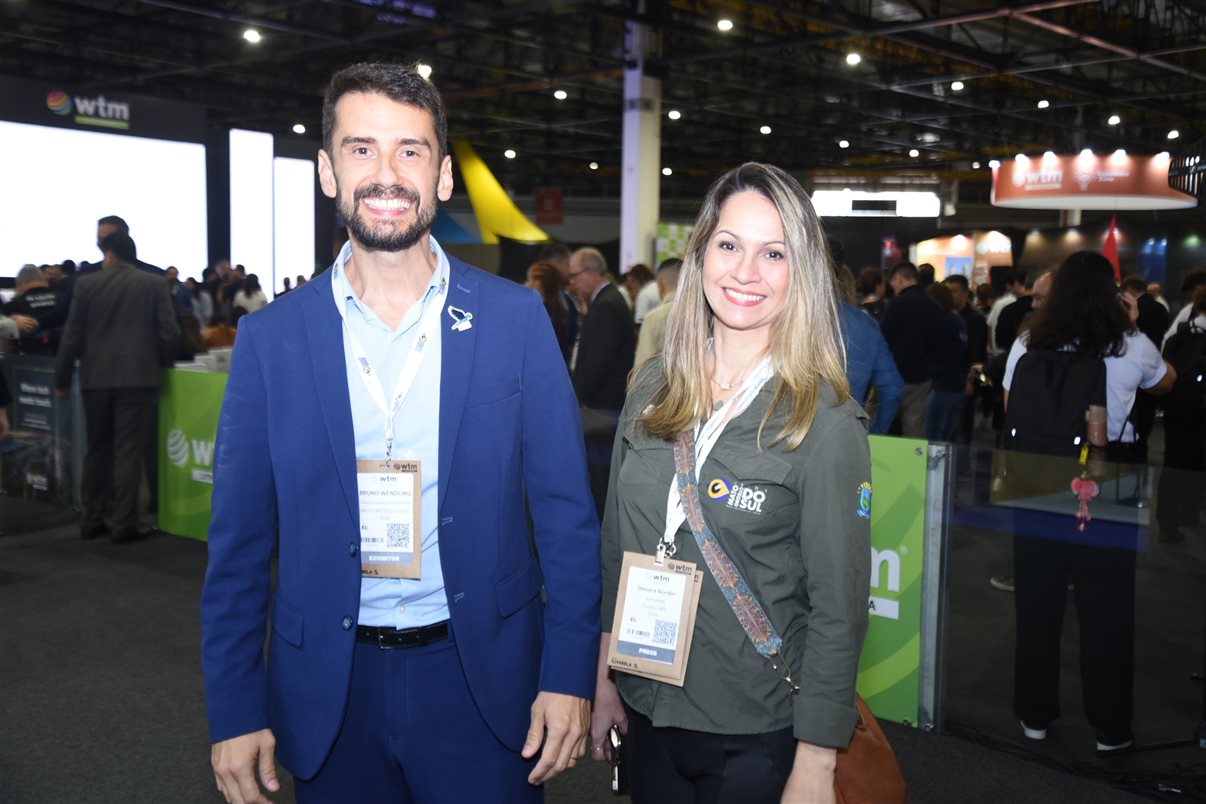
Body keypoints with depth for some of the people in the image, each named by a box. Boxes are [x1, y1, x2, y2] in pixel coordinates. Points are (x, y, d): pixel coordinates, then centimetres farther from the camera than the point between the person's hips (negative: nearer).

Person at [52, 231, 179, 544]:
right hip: (138, 376, -2)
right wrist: (162, 364, 13)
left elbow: (73, 335, 2)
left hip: (96, 377, 2)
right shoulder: (155, 283, 0)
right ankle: (123, 524, -2)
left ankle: (92, 520, 19)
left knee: (97, 450, 13)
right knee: (129, 451, -1)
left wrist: (62, 378, 10)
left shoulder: (87, 283, 2)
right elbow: (168, 331, -4)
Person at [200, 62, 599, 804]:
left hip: (482, 677, -1)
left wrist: (569, 675, -7)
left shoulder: (515, 318, -5)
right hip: (329, 685, 1)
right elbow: (241, 540, 1)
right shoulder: (271, 338, -3)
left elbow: (566, 513, -4)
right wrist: (234, 710, 0)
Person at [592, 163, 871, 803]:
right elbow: (615, 546, 7)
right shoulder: (651, 390, -1)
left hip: (756, 737, -4)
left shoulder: (825, 421, -15)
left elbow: (838, 607, -13)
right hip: (646, 712, 4)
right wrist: (604, 680, 8)